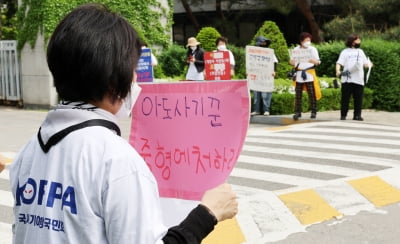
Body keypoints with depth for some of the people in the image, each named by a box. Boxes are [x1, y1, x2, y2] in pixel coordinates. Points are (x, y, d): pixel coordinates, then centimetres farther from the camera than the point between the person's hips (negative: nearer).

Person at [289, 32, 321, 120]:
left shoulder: (313, 49, 7)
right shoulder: (296, 49, 10)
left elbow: (318, 62, 5)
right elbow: (291, 61, 14)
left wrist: (313, 61, -18)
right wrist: (296, 65, -8)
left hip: (310, 73, -1)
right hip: (299, 74, 1)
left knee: (312, 93, -4)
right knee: (298, 94, -1)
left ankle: (313, 112, 1)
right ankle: (297, 112, 2)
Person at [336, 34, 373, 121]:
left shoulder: (360, 51, 20)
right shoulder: (345, 52, 4)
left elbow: (365, 63, 23)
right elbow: (339, 63, -6)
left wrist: (368, 64, 0)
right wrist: (338, 71, -24)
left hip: (359, 80, 4)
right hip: (347, 79, -4)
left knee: (358, 99, 2)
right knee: (345, 98, 0)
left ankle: (357, 115, 9)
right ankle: (343, 115, 7)